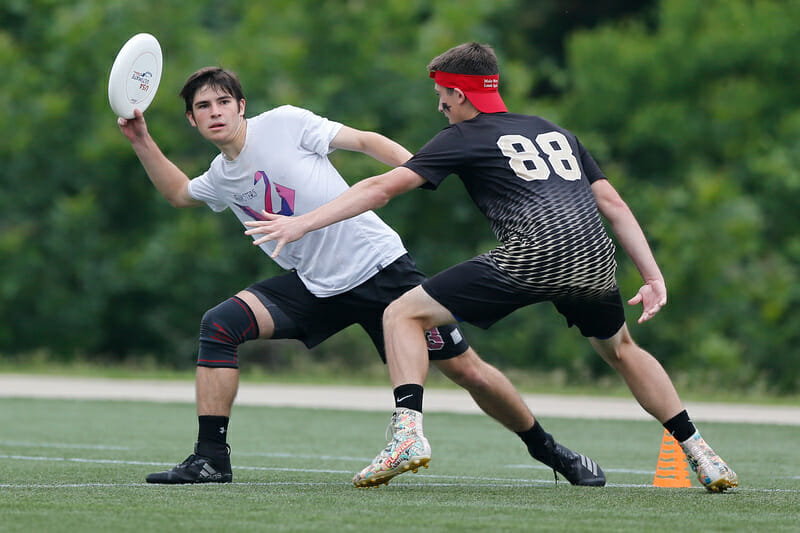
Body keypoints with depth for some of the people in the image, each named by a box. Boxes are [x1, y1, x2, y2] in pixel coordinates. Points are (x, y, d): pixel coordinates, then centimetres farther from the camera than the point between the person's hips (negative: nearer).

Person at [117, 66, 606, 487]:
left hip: (378, 265, -5)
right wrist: (142, 140, 17)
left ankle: (547, 449, 15)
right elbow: (178, 192, 30)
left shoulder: (283, 123, -9)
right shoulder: (220, 179, 9)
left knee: (466, 370, -5)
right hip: (313, 287, 5)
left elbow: (364, 140, -8)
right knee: (218, 325, -15)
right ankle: (211, 460, -11)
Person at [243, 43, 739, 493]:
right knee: (620, 349, 34)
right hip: (595, 260, 6)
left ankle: (409, 432, -14)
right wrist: (654, 277, 22)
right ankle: (699, 452, 27)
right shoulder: (555, 131, 28)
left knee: (404, 315, 5)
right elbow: (614, 204, 22)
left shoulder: (464, 138, 12)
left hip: (532, 256, -6)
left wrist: (303, 223, 6)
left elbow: (383, 187, 5)